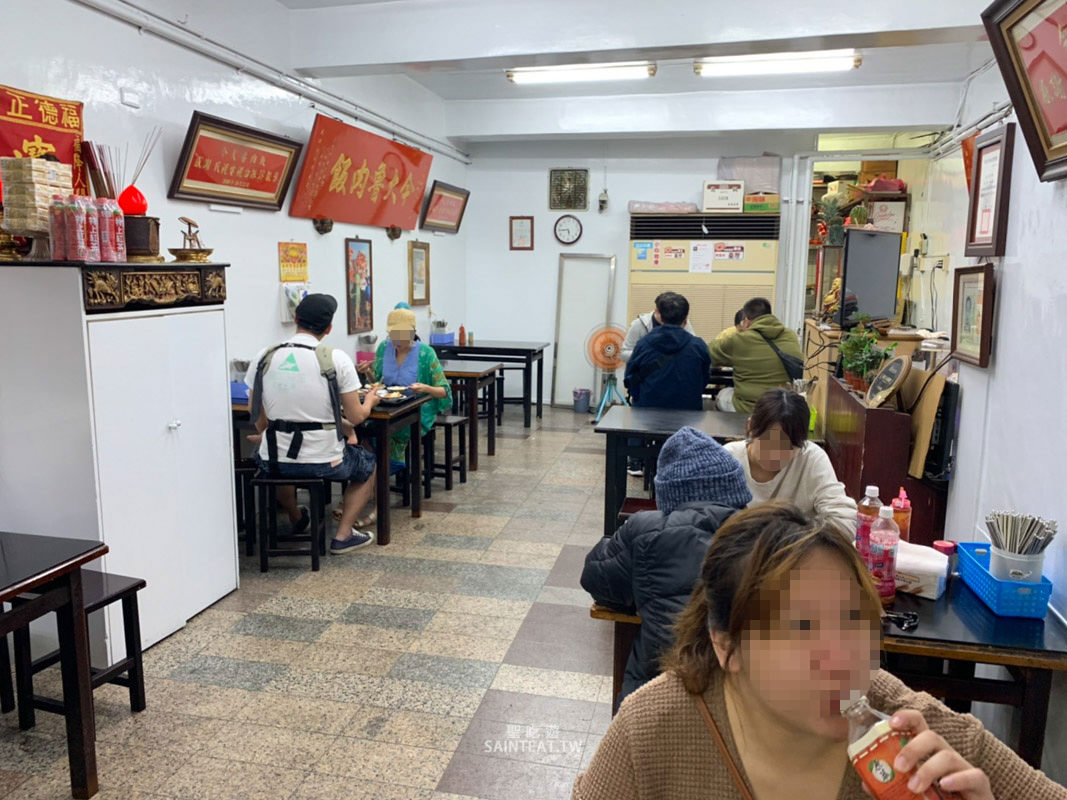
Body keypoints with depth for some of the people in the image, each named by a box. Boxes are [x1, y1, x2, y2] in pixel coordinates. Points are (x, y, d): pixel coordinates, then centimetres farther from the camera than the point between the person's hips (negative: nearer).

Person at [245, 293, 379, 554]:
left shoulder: (263, 357, -1)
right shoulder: (336, 359, -11)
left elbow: (260, 423, 5)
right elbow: (355, 418, -4)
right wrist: (369, 402, 18)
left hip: (274, 462, 3)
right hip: (324, 463, -3)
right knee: (368, 464, 28)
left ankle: (296, 519, 59)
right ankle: (343, 535, 17)